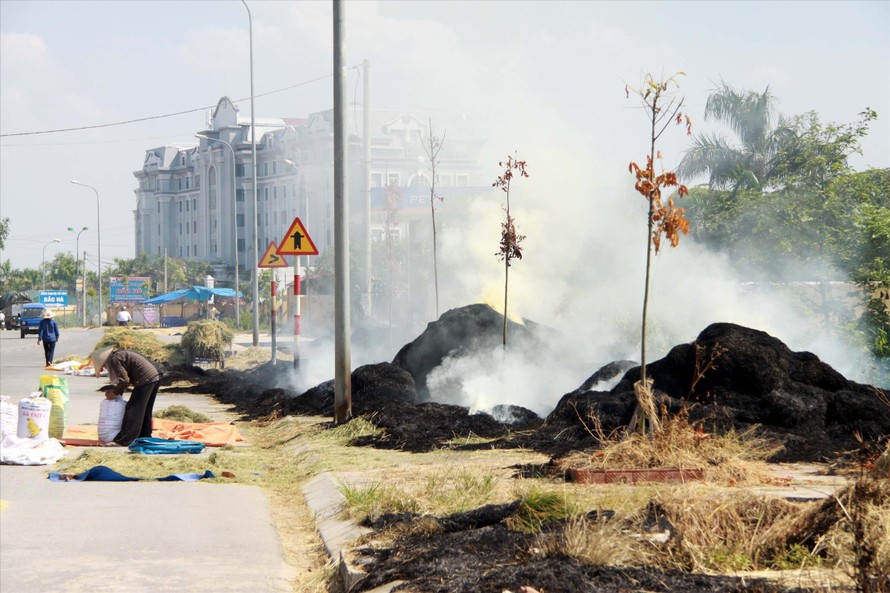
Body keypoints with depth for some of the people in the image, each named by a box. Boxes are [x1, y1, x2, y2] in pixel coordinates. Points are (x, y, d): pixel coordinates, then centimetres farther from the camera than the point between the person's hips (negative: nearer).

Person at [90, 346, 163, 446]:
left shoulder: (113, 359, -7)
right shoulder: (121, 354, 22)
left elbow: (124, 380, -12)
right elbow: (126, 378, 27)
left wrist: (115, 393, 1)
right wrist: (116, 391, 20)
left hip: (146, 380, -10)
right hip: (156, 376, 10)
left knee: (132, 410, -5)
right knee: (145, 411, 19)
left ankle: (124, 441, -3)